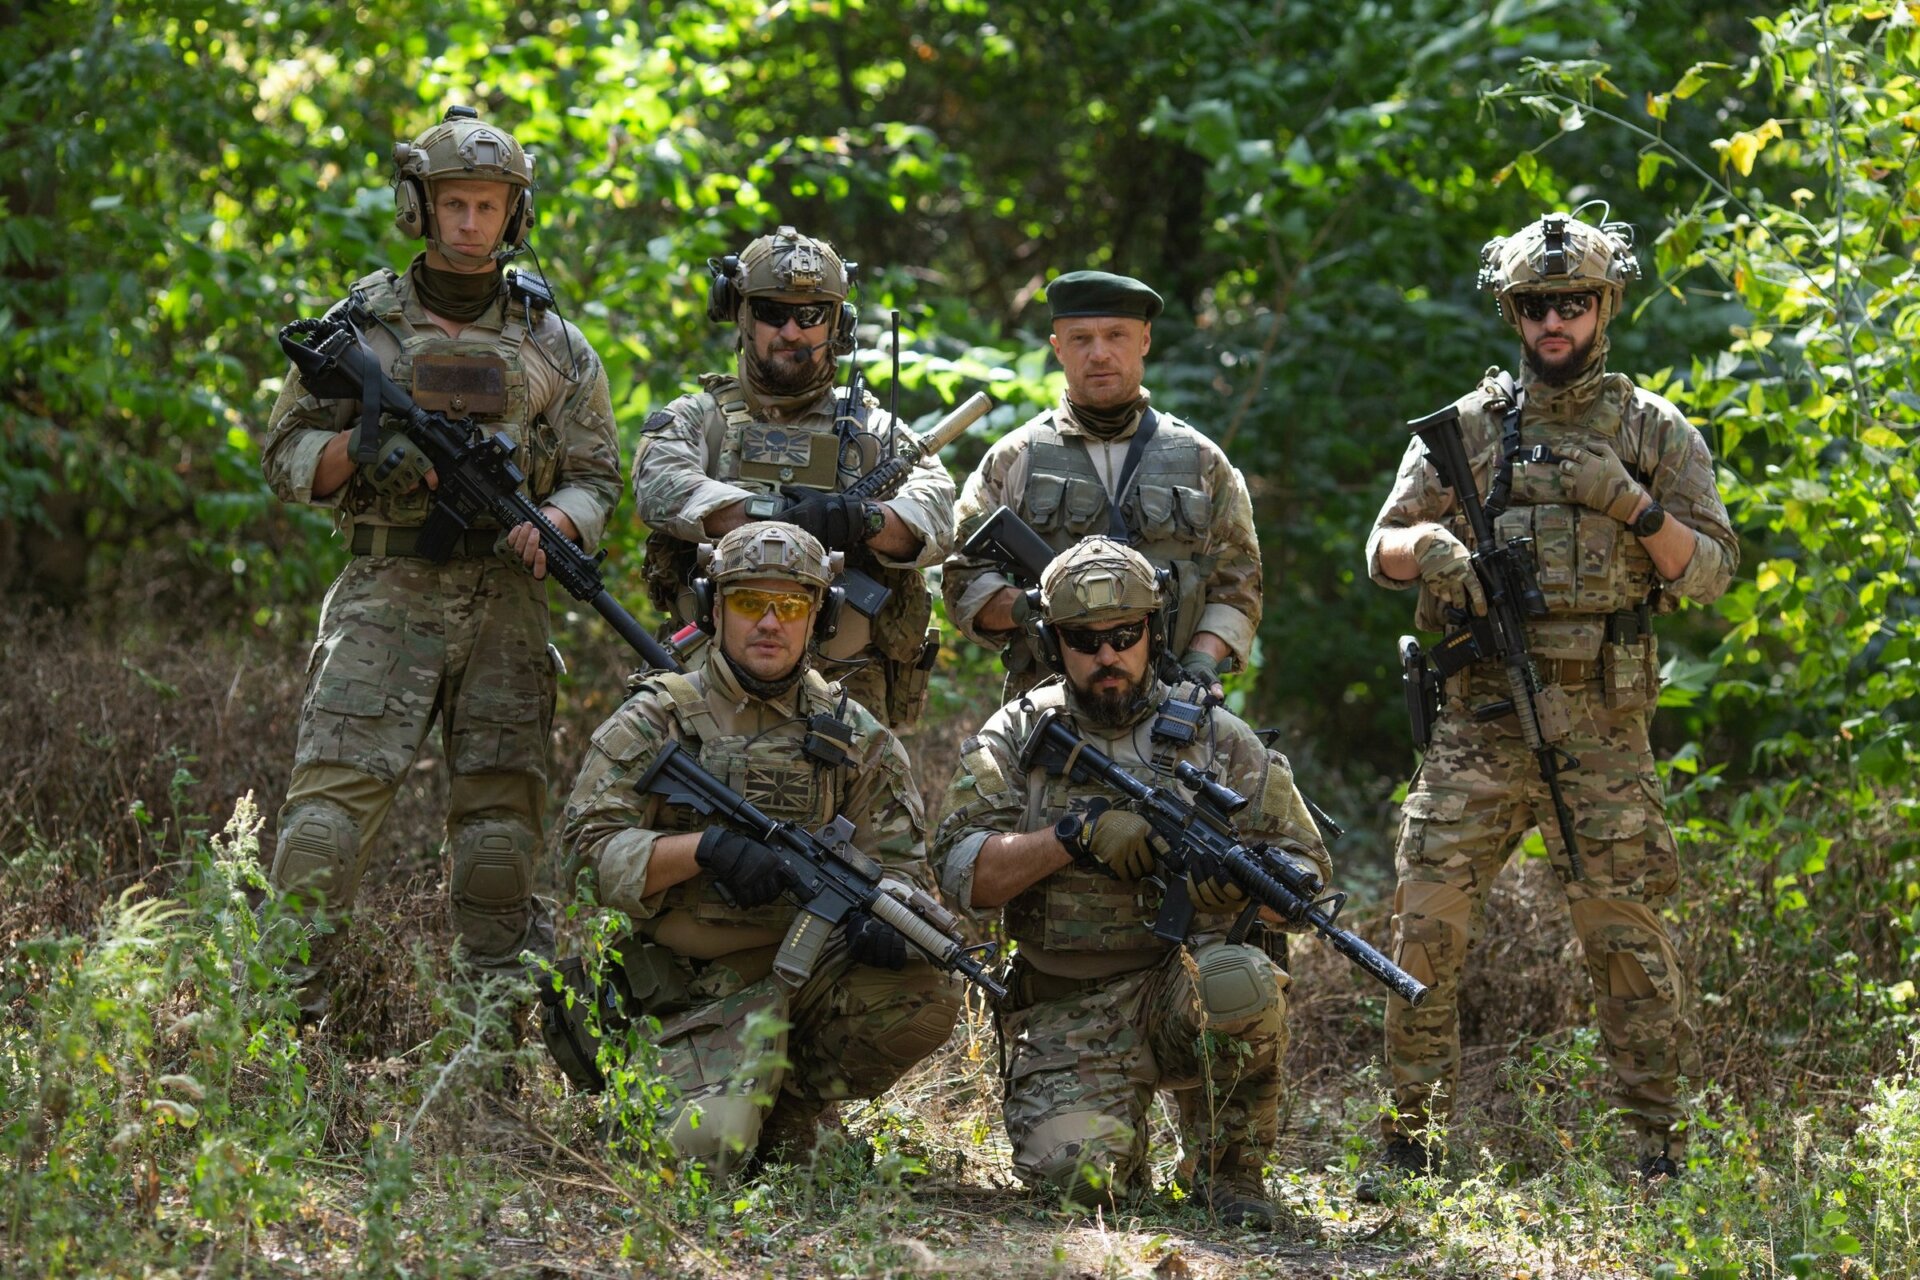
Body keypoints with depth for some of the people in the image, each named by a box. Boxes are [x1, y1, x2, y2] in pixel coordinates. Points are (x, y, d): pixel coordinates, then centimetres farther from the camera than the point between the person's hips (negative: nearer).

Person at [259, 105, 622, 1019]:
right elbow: (286, 460, 7)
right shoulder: (361, 325, 6)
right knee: (331, 798, -11)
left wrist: (550, 524, -11)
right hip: (385, 596, -1)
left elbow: (597, 474, 11)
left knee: (501, 818, 2)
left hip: (505, 601, 2)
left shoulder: (552, 344, 10)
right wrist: (360, 448, -13)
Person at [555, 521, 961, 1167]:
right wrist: (704, 846, -23)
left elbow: (900, 861, 6)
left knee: (928, 995, -27)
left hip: (822, 966, 3)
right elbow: (586, 846, -7)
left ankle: (790, 1108, 0)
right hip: (708, 988, -3)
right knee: (714, 1144, -28)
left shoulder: (853, 734, 10)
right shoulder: (657, 721, 2)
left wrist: (886, 915, -19)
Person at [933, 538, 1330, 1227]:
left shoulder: (1213, 734, 6)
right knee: (1077, 1173, -25)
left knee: (1237, 983, -35)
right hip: (1067, 1014, 0)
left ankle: (1226, 1164, -9)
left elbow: (1307, 866, 5)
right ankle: (1121, 1122, 14)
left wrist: (1241, 872, -18)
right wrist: (1075, 834, -19)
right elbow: (962, 872, -6)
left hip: (1181, 985, 0)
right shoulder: (1016, 736, 6)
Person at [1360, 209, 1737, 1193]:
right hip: (1478, 717, 2)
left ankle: (1664, 1145, 5)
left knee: (1625, 935, -3)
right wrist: (1429, 543, -13)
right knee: (1428, 927, -2)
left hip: (1601, 720, -1)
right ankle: (1409, 1140, 6)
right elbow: (1382, 549, 10)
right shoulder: (1469, 426, 10)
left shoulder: (1655, 432, 8)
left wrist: (1631, 505, -12)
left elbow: (1711, 569, 4)